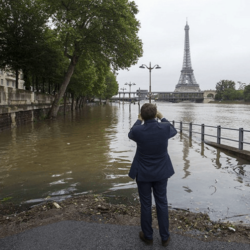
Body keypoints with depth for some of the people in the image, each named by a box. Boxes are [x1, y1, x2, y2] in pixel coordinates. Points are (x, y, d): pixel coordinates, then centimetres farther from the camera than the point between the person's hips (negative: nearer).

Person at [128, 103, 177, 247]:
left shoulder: (137, 131, -20)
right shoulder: (165, 128, -17)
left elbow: (131, 134, 7)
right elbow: (174, 131, 10)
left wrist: (139, 121, 17)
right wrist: (162, 118, 19)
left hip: (143, 173, -1)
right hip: (161, 172, 2)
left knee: (145, 204, 13)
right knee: (162, 203, 14)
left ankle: (148, 236, 28)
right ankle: (165, 237, 27)